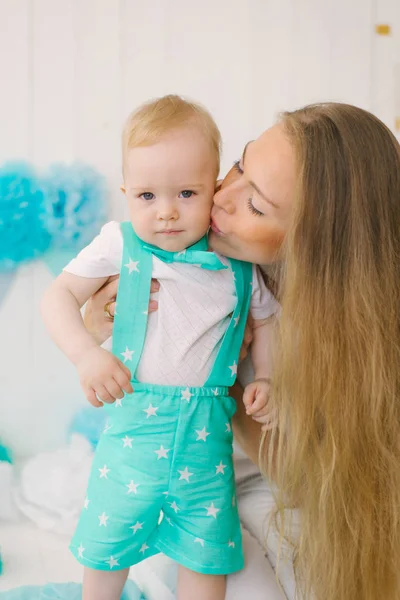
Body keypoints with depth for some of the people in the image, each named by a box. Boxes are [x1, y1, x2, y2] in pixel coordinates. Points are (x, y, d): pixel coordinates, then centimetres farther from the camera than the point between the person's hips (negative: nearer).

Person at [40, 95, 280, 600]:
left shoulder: (238, 263, -3)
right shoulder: (120, 245, -7)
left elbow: (267, 319, 14)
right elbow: (59, 297, -5)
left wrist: (265, 379, 0)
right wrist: (85, 354, -21)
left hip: (206, 431, 1)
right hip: (133, 422, 0)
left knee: (206, 556, 10)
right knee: (105, 547, 14)